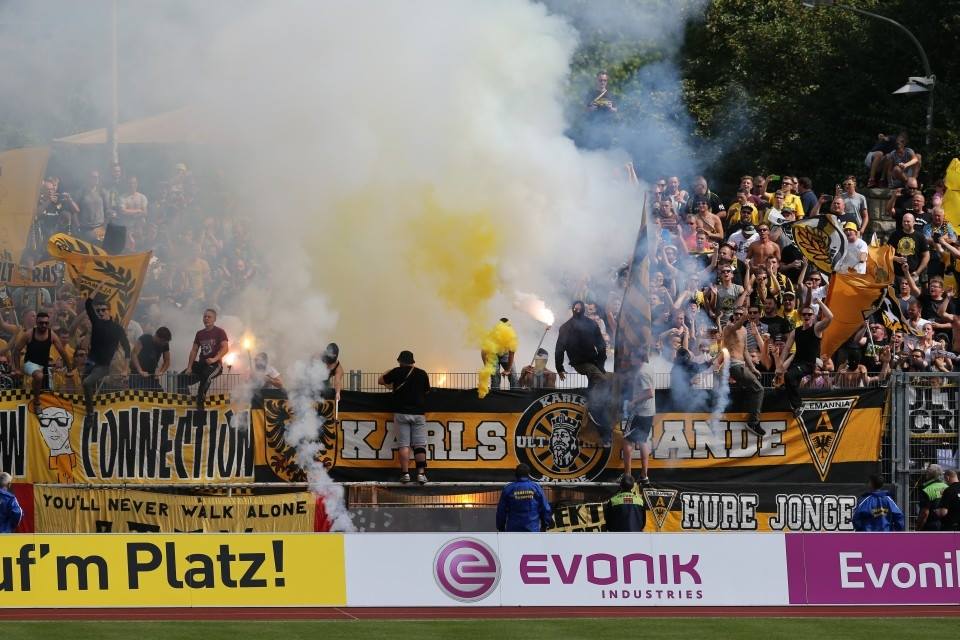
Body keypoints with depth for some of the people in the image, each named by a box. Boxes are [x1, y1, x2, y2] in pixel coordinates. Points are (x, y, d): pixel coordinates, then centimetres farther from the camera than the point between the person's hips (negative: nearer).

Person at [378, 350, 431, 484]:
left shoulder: (397, 372, -1)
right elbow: (427, 391, 15)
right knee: (419, 445, 1)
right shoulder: (422, 374, 2)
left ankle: (405, 473, -6)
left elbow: (380, 381, 13)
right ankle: (421, 473, -9)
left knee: (403, 444, 1)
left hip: (401, 413, -1)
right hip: (418, 413, 1)